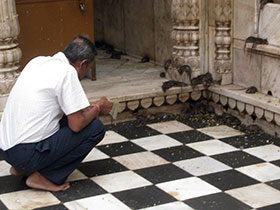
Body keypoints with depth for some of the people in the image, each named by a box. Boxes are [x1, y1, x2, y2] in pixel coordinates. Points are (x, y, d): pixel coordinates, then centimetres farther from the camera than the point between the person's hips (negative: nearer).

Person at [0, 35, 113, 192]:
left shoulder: (38, 61, 10)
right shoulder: (67, 72, -15)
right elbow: (77, 124, -15)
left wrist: (90, 110, 23)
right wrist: (98, 108, 4)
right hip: (27, 154, -9)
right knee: (96, 127, -4)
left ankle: (22, 168, 16)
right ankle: (45, 177, -3)